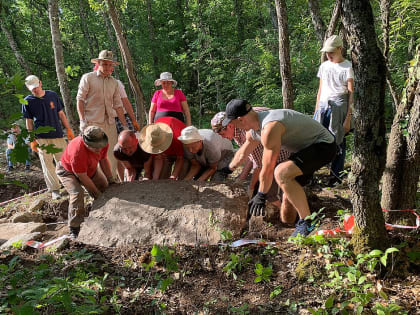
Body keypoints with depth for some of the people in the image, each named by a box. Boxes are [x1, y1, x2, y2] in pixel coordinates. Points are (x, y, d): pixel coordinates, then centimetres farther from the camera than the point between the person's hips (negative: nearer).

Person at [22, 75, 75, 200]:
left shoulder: (53, 95, 5)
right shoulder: (28, 101, 1)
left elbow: (61, 114, 11)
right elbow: (29, 122, 4)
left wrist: (69, 130, 6)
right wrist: (32, 140, 0)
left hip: (58, 135, 1)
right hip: (41, 138, -1)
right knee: (47, 164, 1)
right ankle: (54, 189, 9)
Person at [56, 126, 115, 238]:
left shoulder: (103, 143, -23)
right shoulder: (77, 152, -43)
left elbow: (103, 160, -3)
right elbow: (83, 178, -32)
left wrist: (111, 181, -5)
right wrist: (97, 194, -22)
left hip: (90, 169, 7)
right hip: (68, 171, -7)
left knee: (105, 189, 3)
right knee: (77, 193, -30)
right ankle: (74, 230, -23)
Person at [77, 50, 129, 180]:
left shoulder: (114, 82, 16)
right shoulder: (87, 78, 3)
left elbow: (118, 105, 16)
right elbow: (80, 99, 0)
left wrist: (125, 125, 11)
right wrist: (82, 120, -11)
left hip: (110, 123, 4)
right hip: (92, 122, -4)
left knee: (112, 153, 3)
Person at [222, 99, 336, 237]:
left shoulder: (269, 129, -29)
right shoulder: (254, 131, 3)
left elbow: (267, 169, -22)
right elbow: (242, 153, 24)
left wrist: (261, 196, -10)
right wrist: (228, 169, 38)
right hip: (306, 147, 10)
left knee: (281, 173, -29)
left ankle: (307, 222, -21)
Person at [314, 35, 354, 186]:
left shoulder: (347, 67, -1)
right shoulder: (324, 66, 16)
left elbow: (351, 94, -4)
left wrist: (348, 118, -10)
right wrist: (316, 110, 15)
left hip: (339, 107, -5)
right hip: (323, 106, 5)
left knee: (338, 141, -1)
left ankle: (336, 174, 8)